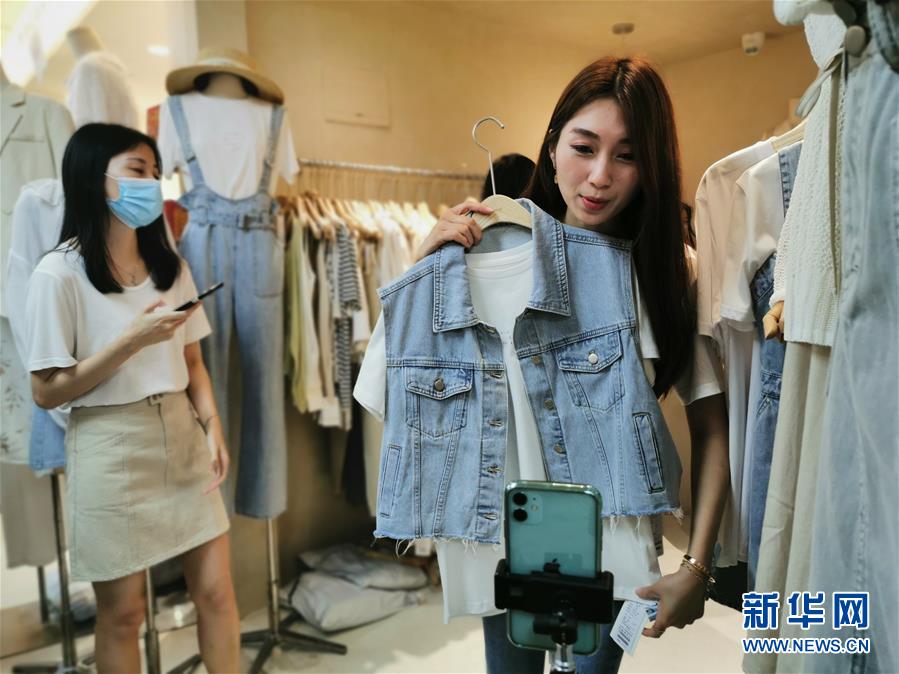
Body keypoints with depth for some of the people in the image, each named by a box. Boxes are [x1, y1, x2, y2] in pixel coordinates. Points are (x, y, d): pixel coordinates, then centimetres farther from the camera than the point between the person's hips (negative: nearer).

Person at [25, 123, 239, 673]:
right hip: (111, 449, -4)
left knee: (217, 592, 9)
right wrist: (132, 340, -19)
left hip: (181, 437, 5)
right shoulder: (60, 273, -10)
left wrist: (213, 428, -5)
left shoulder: (171, 266, 7)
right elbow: (47, 392, -10)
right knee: (123, 611, 10)